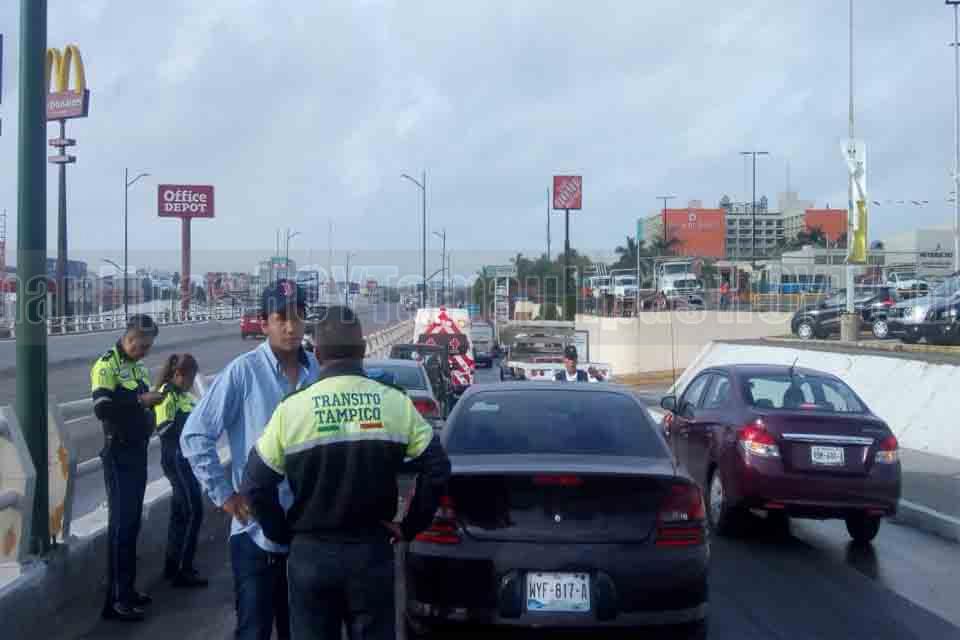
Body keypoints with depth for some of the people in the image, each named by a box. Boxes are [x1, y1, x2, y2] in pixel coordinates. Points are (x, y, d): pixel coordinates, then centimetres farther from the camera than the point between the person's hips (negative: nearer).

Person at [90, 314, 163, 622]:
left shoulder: (139, 367, 13)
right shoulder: (107, 365, -12)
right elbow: (102, 408, -25)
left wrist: (153, 402, 5)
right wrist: (140, 401, -25)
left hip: (139, 451, 8)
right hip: (119, 452, -8)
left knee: (133, 521, 13)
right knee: (121, 523, -8)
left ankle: (127, 589, 23)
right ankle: (116, 600, -4)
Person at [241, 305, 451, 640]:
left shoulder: (292, 408, -8)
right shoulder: (395, 403, -4)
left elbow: (256, 484, -5)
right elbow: (437, 468, -3)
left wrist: (283, 533, 8)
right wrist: (410, 526, 6)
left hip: (311, 552, -1)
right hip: (373, 550, 1)